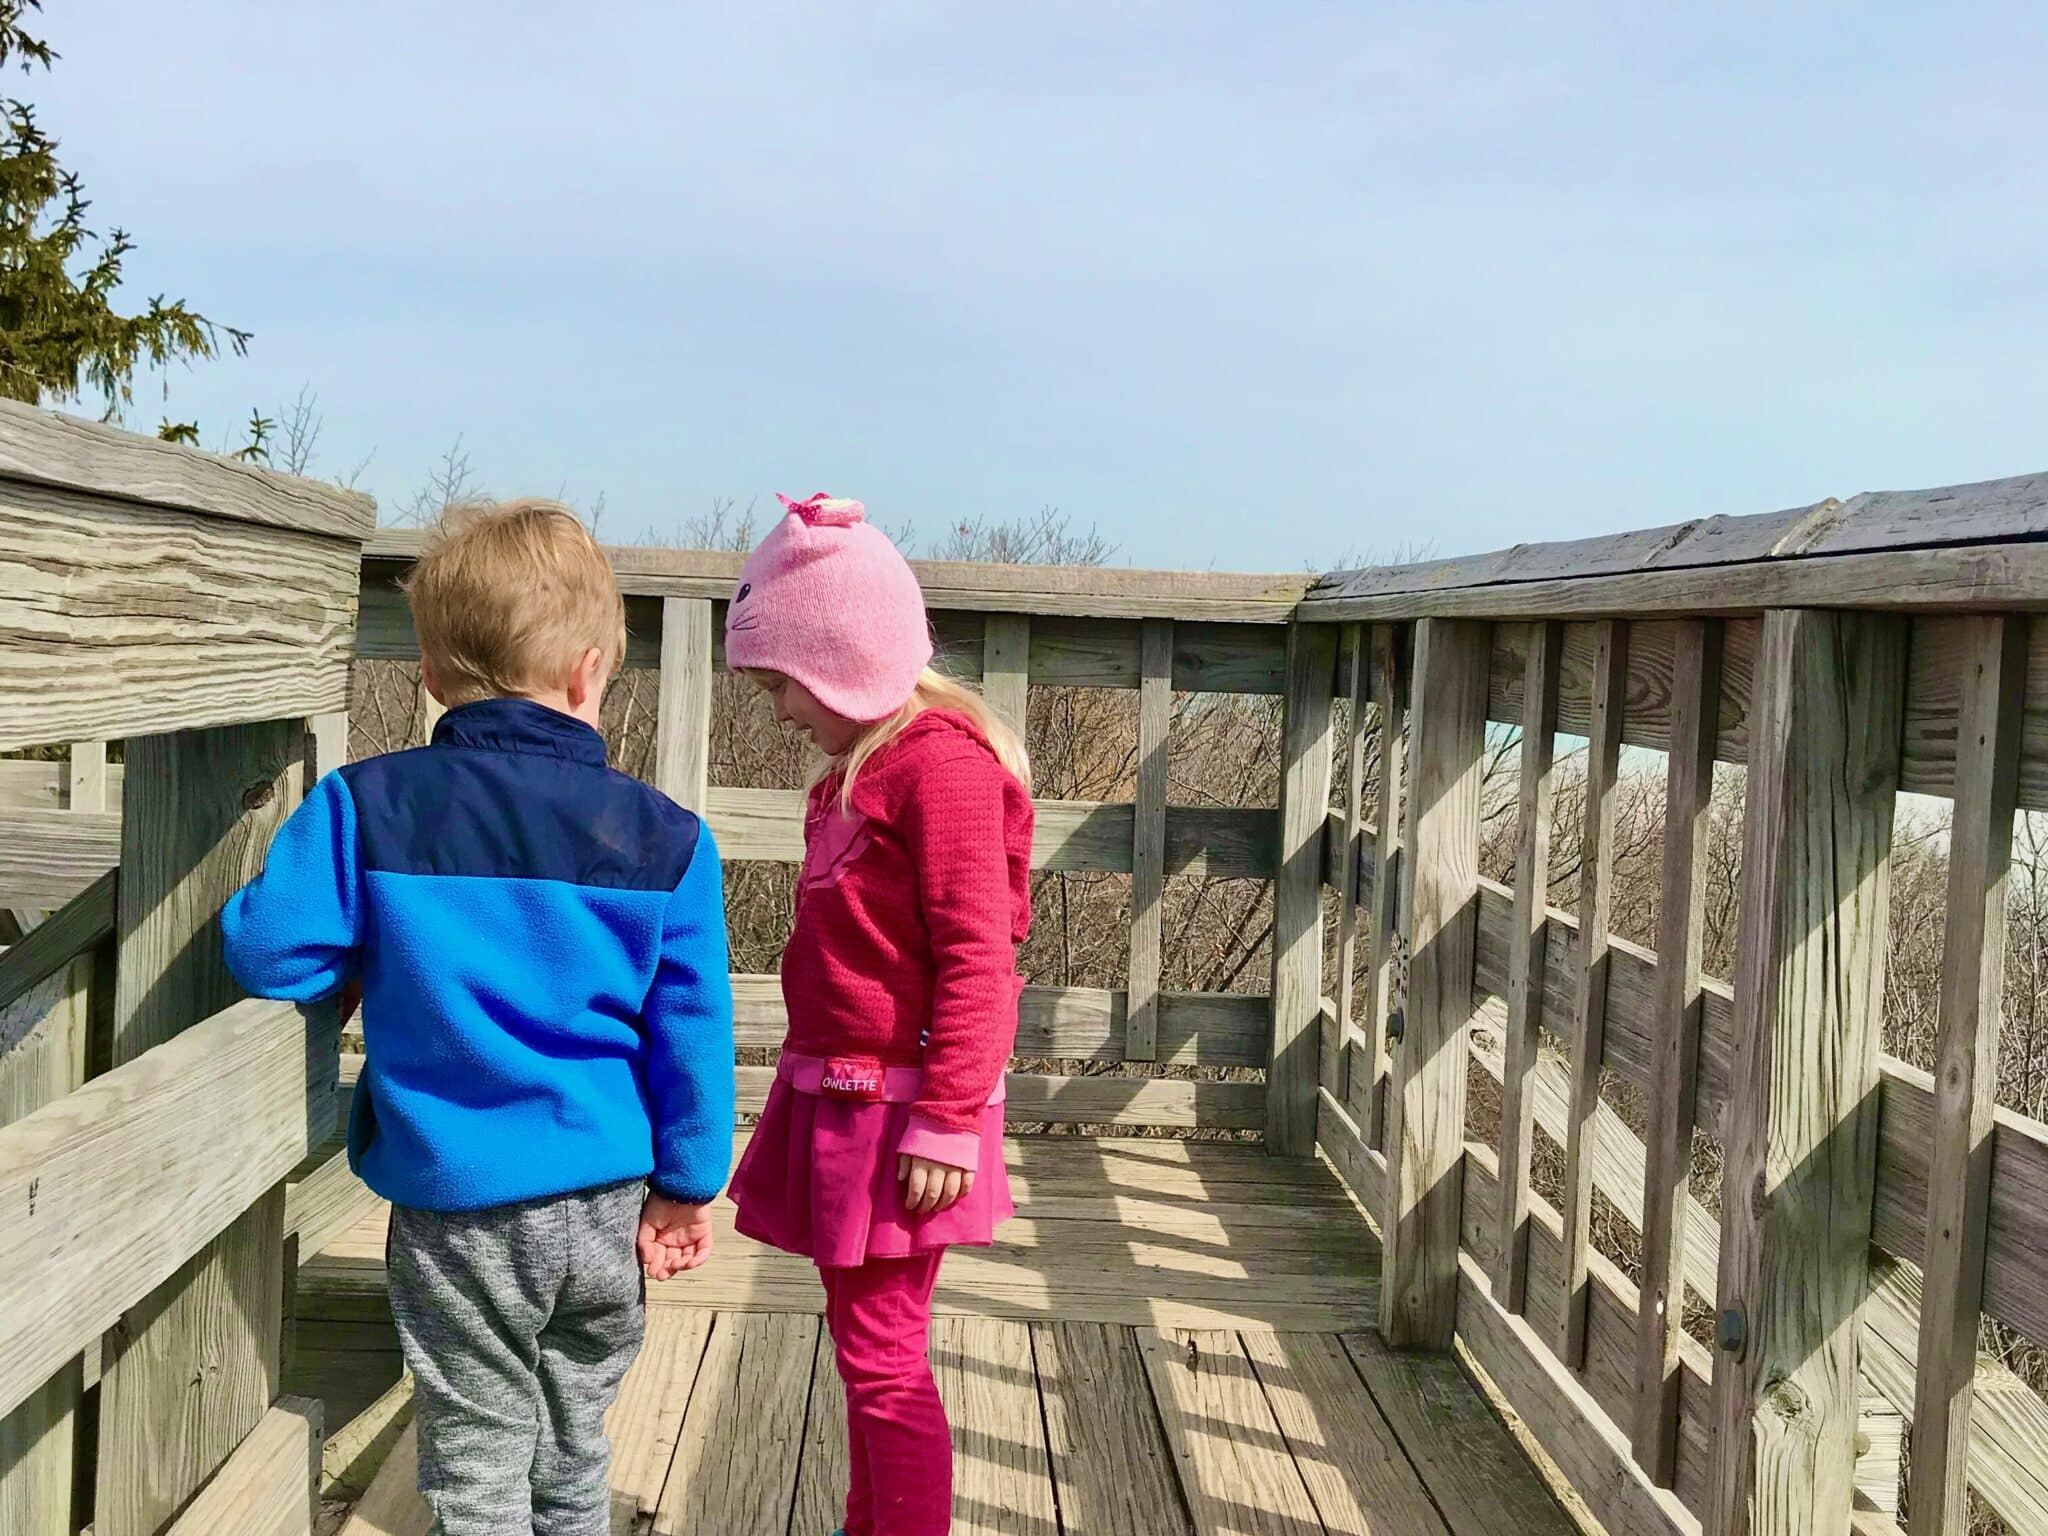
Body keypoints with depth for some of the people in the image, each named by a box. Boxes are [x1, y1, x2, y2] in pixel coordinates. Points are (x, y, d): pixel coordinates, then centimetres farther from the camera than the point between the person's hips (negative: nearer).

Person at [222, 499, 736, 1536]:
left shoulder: (365, 806, -10)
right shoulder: (665, 838, -6)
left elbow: (269, 951, -11)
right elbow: (692, 1028, -3)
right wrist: (686, 1188, 7)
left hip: (455, 1210, -2)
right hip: (605, 1206, 2)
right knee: (573, 1452, 22)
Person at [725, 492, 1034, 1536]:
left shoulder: (940, 760, -17)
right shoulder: (858, 763, 14)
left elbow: (974, 956, -21)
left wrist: (945, 1122, -21)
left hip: (892, 1115, -10)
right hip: (840, 1099, 10)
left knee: (882, 1361, -1)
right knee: (865, 1344, 19)